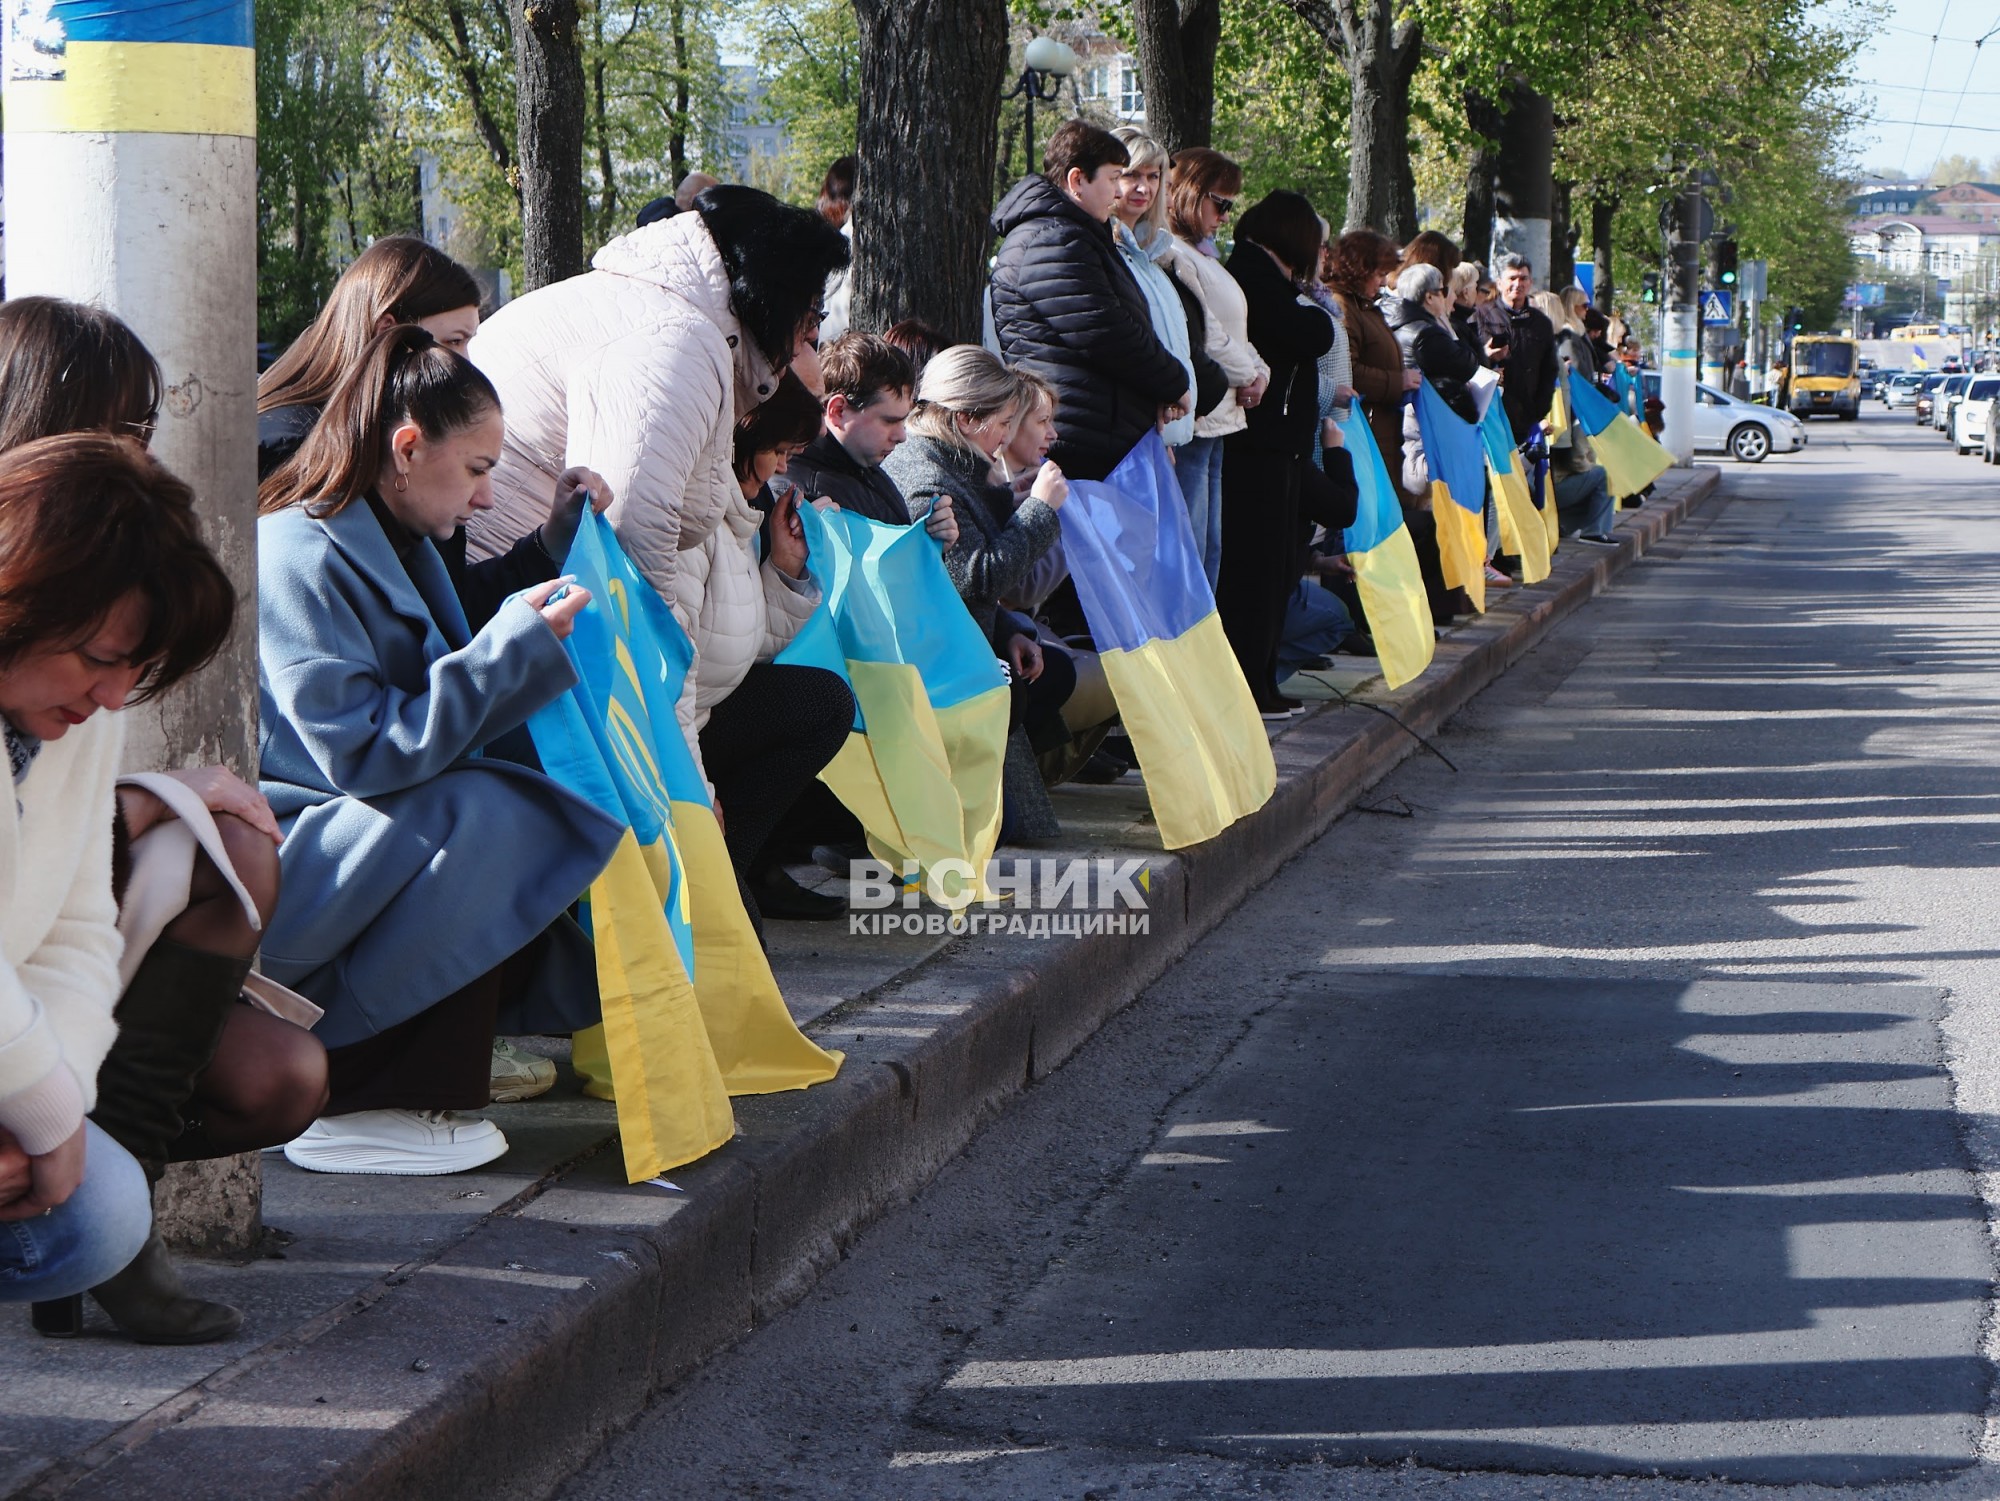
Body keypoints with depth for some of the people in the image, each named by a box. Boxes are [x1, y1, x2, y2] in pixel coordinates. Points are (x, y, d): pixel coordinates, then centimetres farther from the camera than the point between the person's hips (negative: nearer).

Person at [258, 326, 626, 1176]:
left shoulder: (396, 545, 13)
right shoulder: (302, 558, -18)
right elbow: (361, 755, -24)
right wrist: (516, 648, -21)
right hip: (271, 860, -10)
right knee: (492, 819, -27)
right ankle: (359, 1107, -24)